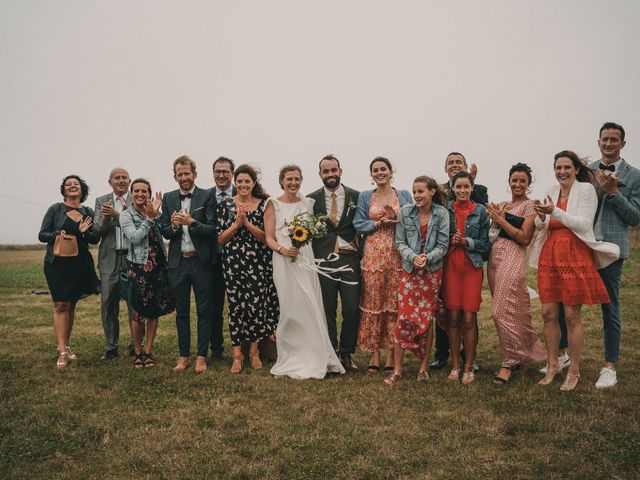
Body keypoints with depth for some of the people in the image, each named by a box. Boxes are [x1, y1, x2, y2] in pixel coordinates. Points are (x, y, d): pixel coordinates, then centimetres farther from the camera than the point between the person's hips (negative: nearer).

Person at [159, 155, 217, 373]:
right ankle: (183, 356, 21)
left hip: (201, 261, -3)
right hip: (178, 262, 4)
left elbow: (213, 230, -10)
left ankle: (202, 357, 12)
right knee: (181, 311, 11)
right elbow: (164, 232, 6)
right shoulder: (168, 198, 8)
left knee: (204, 311, 3)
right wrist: (173, 225, -15)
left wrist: (191, 222, -23)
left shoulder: (207, 196, -4)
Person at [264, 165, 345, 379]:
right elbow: (269, 237, -1)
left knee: (311, 308, 0)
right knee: (290, 309, -1)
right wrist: (282, 249, -18)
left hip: (305, 259, 3)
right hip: (284, 262, -3)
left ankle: (313, 358, 11)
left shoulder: (308, 203, 13)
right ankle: (291, 360, 11)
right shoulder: (273, 204, 3)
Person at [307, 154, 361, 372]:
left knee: (352, 309, -1)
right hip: (323, 260, 0)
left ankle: (346, 355, 17)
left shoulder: (356, 197, 6)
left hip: (350, 258, 0)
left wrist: (360, 252, -3)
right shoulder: (312, 199, 6)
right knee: (327, 311, 6)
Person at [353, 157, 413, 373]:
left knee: (394, 303, 0)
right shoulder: (365, 197, 10)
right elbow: (358, 224, 3)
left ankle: (391, 353, 9)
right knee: (373, 302, -1)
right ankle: (374, 354, 8)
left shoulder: (404, 195, 10)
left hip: (397, 255, 0)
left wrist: (397, 217, -11)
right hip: (373, 256, 0)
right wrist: (379, 223, -9)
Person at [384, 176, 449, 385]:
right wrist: (413, 257, -17)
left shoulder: (441, 214, -3)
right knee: (404, 317, -5)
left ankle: (424, 366, 20)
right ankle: (397, 369, 2)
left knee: (427, 319, 6)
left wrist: (427, 258, -20)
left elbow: (443, 245, -5)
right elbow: (400, 242, 0)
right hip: (409, 271, 0)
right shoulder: (405, 212, 0)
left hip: (432, 272, 0)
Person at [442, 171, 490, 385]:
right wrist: (450, 241, -8)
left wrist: (466, 241, -11)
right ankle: (455, 365, 12)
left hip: (472, 267, 0)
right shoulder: (445, 210, 5)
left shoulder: (481, 212, 4)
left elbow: (485, 244, 4)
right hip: (450, 266, 1)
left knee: (469, 319, -3)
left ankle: (468, 367, 9)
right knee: (453, 317, 1)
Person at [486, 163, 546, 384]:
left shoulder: (530, 206, -3)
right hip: (495, 257, 7)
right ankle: (521, 353, 26)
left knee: (504, 310, -10)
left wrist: (501, 220, -12)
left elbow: (525, 238, -13)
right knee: (512, 309, 12)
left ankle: (509, 362, 1)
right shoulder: (501, 205, 17)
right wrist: (494, 218, 2)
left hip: (514, 258, -7)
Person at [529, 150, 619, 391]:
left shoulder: (586, 189, -3)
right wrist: (542, 217, -8)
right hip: (550, 255, 5)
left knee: (571, 316, -1)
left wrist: (555, 212, -21)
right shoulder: (552, 191, 12)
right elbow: (540, 226, 14)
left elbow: (584, 224, -12)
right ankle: (553, 365, 20)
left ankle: (574, 371, 12)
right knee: (548, 313, 6)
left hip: (575, 256, -5)